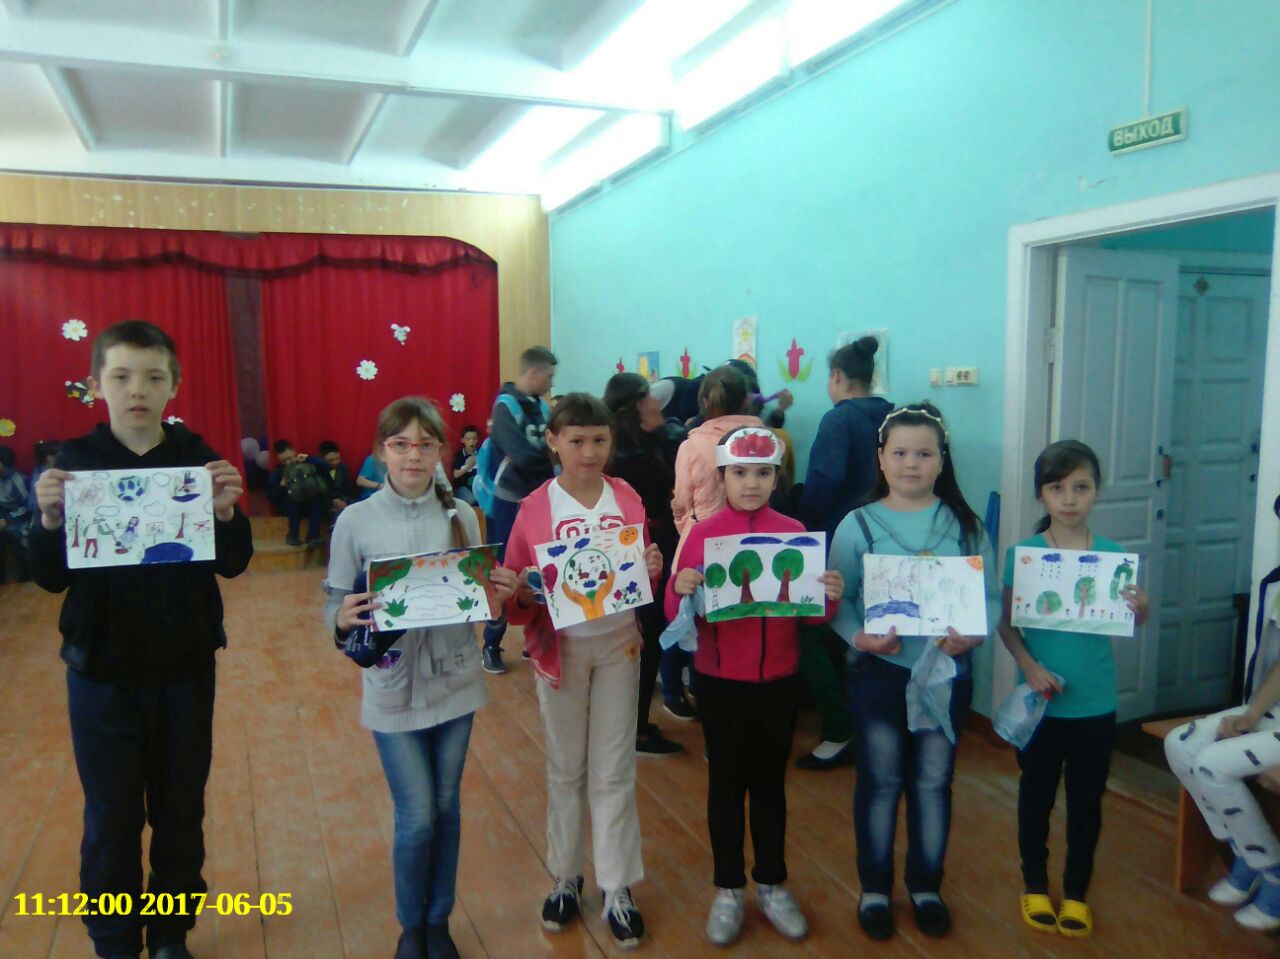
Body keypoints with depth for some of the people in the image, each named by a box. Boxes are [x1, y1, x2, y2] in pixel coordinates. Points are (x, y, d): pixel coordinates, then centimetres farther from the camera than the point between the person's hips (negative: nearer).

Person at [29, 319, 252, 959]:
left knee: (180, 811, 12)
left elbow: (234, 563, -4)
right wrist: (49, 518, -22)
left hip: (185, 667, 1)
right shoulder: (73, 461, -3)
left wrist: (225, 510, -24)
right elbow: (51, 578, -3)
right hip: (101, 670, 0)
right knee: (112, 819, 9)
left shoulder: (197, 457, -3)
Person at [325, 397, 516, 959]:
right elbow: (334, 607, -6)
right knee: (416, 818, 4)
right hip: (394, 691, -2)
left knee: (446, 809, 14)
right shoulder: (355, 521, -9)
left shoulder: (462, 516, -1)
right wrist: (345, 619, -27)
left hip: (456, 684, 2)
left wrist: (499, 594, -15)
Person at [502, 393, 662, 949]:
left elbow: (642, 577, 7)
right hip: (560, 648, -1)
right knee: (565, 768, 13)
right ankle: (566, 876, 32)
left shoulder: (628, 500, -2)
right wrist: (527, 588, -26)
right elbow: (516, 591, -5)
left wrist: (652, 570, -14)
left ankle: (618, 889, 23)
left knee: (614, 771, 9)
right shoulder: (535, 508, -8)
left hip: (618, 645, 1)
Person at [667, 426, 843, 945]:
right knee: (726, 782, 13)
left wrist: (830, 597, -21)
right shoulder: (702, 533, -7)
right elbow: (676, 613, -9)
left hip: (777, 681, 1)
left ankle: (772, 884, 33)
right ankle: (728, 889, 29)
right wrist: (680, 590, -29)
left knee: (770, 782, 15)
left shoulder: (794, 532, -3)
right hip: (719, 681, -1)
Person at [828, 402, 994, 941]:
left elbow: (990, 596, -1)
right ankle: (874, 888, 31)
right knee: (880, 781, 11)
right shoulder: (859, 525, -6)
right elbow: (837, 599, -7)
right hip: (878, 673, -1)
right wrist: (859, 637, -24)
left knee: (933, 781, 15)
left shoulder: (965, 525, 0)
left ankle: (927, 886, 35)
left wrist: (974, 633, -20)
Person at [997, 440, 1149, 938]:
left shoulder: (1113, 555, -5)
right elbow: (1006, 624, -7)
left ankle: (1076, 891, 33)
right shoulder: (1022, 554, -9)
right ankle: (1035, 886, 33)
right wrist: (1028, 664, -22)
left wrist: (1140, 610, -25)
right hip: (1040, 700, -1)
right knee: (1036, 794, 14)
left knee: (1086, 800, 14)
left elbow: (1130, 624, -4)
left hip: (1095, 703, 1)